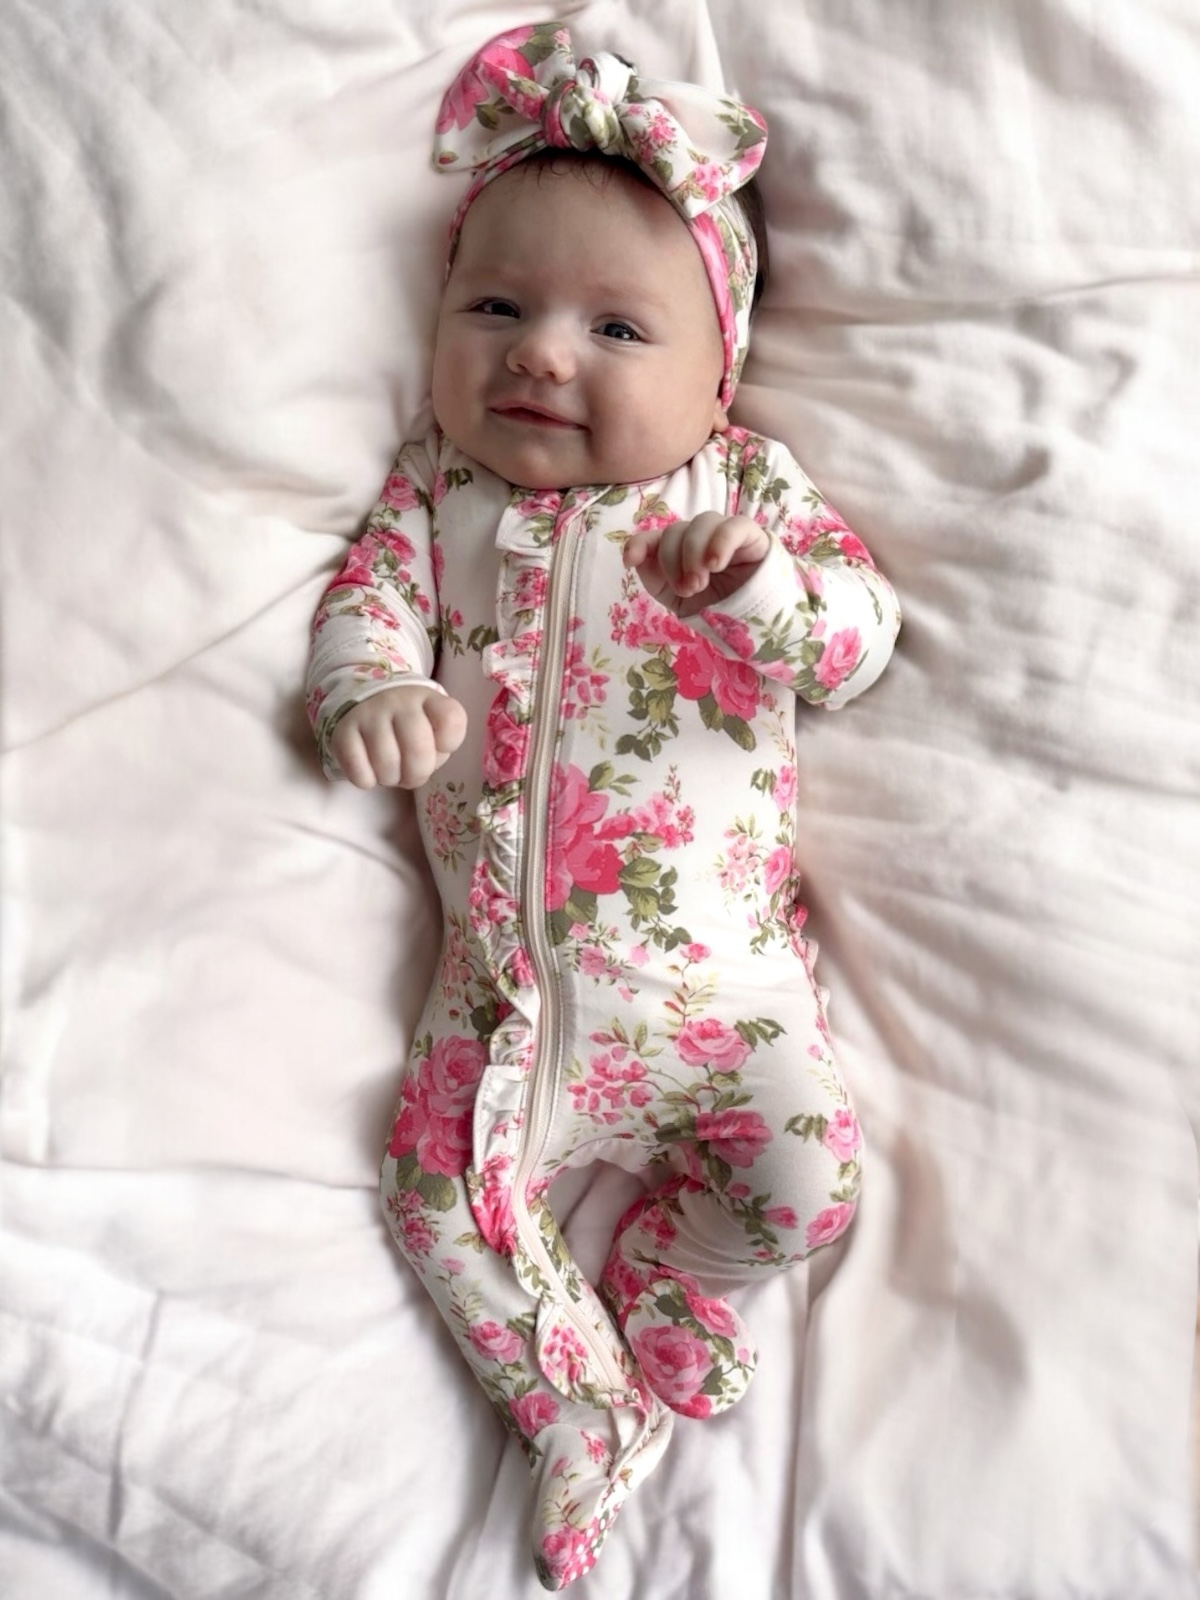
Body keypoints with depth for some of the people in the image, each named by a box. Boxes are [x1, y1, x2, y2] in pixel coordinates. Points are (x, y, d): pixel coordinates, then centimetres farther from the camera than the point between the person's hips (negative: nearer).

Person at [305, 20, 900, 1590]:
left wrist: (762, 588, -24)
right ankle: (579, 1404, 19)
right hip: (505, 971, 2)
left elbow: (862, 632, -3)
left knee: (808, 1181, -10)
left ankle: (662, 1264, 23)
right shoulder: (436, 487, 9)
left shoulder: (749, 484, 3)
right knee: (443, 1189, -6)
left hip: (714, 955, -1)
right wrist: (373, 693, -22)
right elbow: (366, 596, 1)